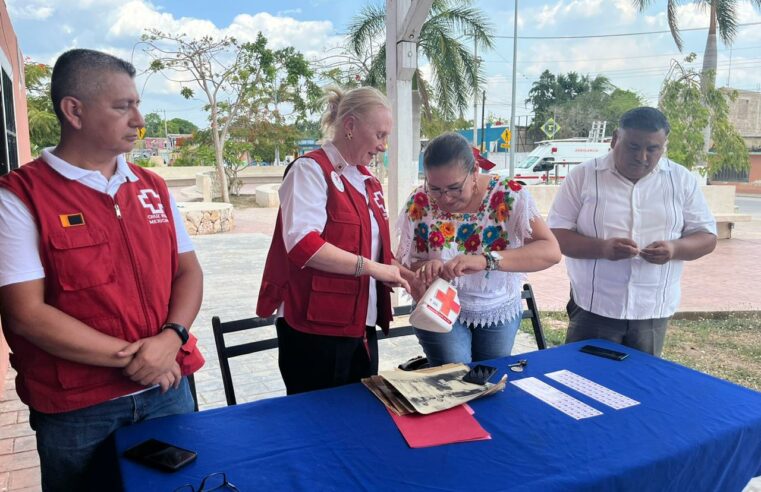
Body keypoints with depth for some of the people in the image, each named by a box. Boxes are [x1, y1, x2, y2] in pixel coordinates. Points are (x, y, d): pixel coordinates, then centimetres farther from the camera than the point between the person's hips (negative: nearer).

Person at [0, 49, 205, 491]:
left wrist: (170, 338, -13)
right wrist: (129, 357, -17)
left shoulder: (153, 188, 5)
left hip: (168, 390, 5)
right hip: (75, 411, -4)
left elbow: (188, 271, 5)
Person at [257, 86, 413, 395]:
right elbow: (302, 244, -24)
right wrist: (373, 268, -21)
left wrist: (407, 276, 6)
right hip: (315, 328, -8)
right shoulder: (311, 169, -11)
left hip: (362, 326, 8)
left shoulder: (367, 181, 14)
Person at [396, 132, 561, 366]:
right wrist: (426, 268, -31)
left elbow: (551, 251, -29)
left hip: (498, 312, 1)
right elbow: (403, 264, -7)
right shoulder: (420, 202, -14)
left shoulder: (510, 195, -19)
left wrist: (485, 260, -43)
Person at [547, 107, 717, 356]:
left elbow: (707, 237, 6)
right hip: (593, 308, -2)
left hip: (653, 311, 3)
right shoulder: (583, 175, -4)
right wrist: (602, 248, -23)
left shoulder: (682, 180, 4)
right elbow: (556, 234, -6)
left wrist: (675, 248, -16)